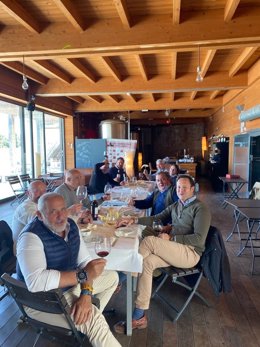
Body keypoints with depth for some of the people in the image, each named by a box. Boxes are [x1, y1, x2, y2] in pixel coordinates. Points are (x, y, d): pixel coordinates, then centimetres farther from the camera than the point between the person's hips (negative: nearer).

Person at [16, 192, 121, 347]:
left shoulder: (71, 225, -5)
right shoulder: (31, 236, -26)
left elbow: (85, 261, -6)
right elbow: (36, 281, -39)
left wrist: (86, 294, -23)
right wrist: (83, 275, -36)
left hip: (69, 285, 8)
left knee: (112, 277, 14)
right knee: (93, 319, -27)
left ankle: (90, 316, 21)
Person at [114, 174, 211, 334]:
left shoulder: (201, 208, -6)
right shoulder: (175, 206, 18)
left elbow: (199, 239, -14)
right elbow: (156, 218, 16)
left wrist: (170, 238, -18)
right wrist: (134, 220, 2)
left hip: (191, 253, -7)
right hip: (175, 251, 7)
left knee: (149, 240, -28)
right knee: (147, 262, -22)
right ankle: (139, 317, -18)